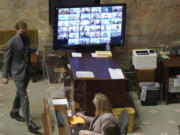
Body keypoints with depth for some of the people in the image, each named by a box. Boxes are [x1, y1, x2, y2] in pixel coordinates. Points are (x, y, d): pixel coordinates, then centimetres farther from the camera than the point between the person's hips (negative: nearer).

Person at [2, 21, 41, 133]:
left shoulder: (26, 39, 3)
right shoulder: (11, 43, -18)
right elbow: (6, 60, -11)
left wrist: (30, 67, 21)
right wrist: (5, 76, -9)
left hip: (27, 71, 7)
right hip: (17, 73, -7)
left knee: (20, 93, 21)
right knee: (24, 97, -8)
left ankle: (14, 113, 43)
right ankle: (30, 124, -8)